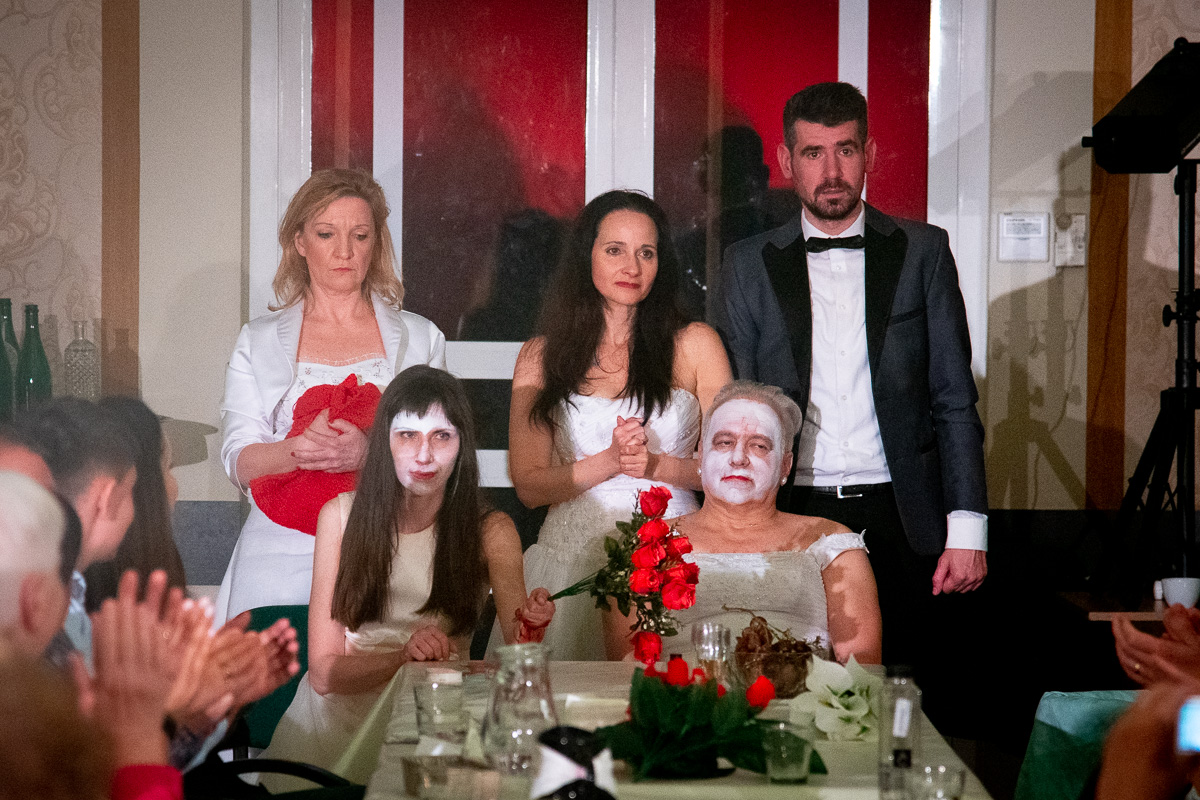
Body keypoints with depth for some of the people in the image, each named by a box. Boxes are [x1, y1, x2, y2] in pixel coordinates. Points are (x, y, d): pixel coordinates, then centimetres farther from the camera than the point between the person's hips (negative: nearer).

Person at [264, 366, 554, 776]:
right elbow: (324, 672, -3)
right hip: (341, 715, 0)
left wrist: (529, 626, -34)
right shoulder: (341, 516, 1)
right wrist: (402, 657, -22)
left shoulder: (491, 531, 2)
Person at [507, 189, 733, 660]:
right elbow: (529, 485, 3)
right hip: (573, 559, 0)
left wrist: (657, 465, -12)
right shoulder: (542, 356, 8)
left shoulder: (694, 344, 7)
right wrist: (610, 461, -11)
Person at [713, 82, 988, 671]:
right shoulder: (749, 265, 8)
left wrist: (968, 528, -2)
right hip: (790, 516, 0)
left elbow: (955, 398, 6)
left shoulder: (922, 252, 7)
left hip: (897, 523, 0)